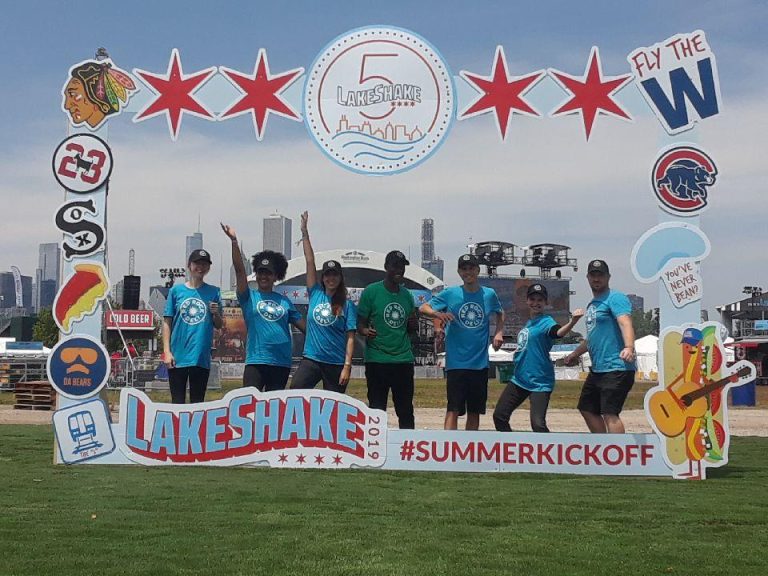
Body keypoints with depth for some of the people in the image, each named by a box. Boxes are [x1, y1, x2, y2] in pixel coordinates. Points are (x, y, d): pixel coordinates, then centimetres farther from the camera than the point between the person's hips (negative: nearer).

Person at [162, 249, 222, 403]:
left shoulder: (213, 292, 6)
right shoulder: (176, 291, 4)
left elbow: (219, 325, 9)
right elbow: (167, 323, 4)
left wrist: (215, 314, -12)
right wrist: (167, 351, -3)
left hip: (201, 357, 1)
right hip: (178, 356, -1)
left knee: (197, 403, 8)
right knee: (177, 403, 5)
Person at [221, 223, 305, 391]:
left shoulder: (285, 301, 13)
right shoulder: (249, 297, 6)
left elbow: (302, 324, 15)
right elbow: (239, 270, -5)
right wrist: (234, 241, -15)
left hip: (282, 363, 3)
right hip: (256, 360, -3)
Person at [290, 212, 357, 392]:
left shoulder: (347, 305, 0)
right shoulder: (315, 294, 7)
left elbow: (350, 337, -4)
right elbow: (310, 261, 4)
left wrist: (347, 366, -13)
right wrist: (304, 232, 2)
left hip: (336, 363, -2)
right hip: (311, 359, 2)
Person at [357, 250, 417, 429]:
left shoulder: (407, 295, 12)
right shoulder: (371, 291, -2)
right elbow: (360, 322, -1)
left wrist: (413, 323, -2)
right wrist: (365, 331, -24)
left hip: (403, 359, 4)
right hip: (377, 359, -4)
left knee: (406, 411, 8)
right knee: (377, 409, 1)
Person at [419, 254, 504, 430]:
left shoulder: (489, 294, 5)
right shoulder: (450, 294, -2)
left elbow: (500, 313, 24)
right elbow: (423, 308, -1)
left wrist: (499, 333, 7)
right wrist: (438, 314, -21)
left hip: (480, 363, 3)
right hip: (456, 361, -3)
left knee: (474, 411, 11)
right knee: (453, 409, -9)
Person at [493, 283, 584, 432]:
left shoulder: (546, 321, -13)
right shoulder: (529, 323, 11)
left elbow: (558, 332, -38)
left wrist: (572, 321, -55)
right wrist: (518, 351, 11)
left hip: (539, 383, -8)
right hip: (519, 379, 9)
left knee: (538, 424, -20)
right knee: (499, 415, 11)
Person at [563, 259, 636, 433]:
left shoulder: (615, 298, -9)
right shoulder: (592, 304, 19)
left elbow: (625, 323, -27)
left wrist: (629, 347, -43)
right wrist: (575, 353, 39)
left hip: (616, 368, -10)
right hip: (597, 369, 10)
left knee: (609, 413, -17)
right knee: (587, 409, 17)